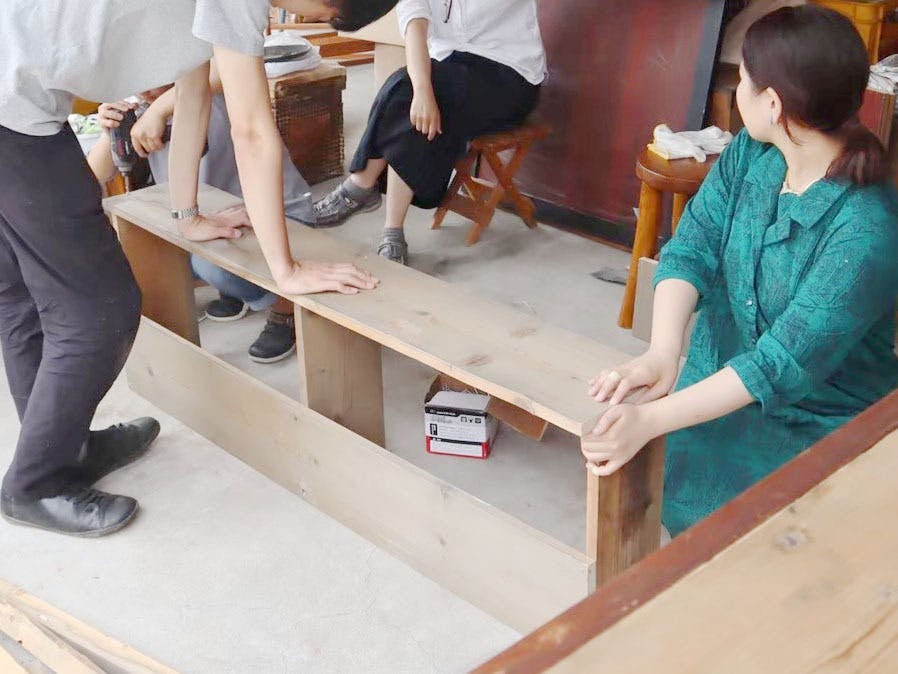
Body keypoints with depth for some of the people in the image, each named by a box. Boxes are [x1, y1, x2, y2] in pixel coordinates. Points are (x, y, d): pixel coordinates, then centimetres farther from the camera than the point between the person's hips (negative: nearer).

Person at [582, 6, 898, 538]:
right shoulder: (748, 156, -6)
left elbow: (787, 361, -31)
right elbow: (690, 248, -14)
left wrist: (651, 420, -37)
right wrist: (663, 351, -34)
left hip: (814, 428, -5)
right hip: (719, 386, 6)